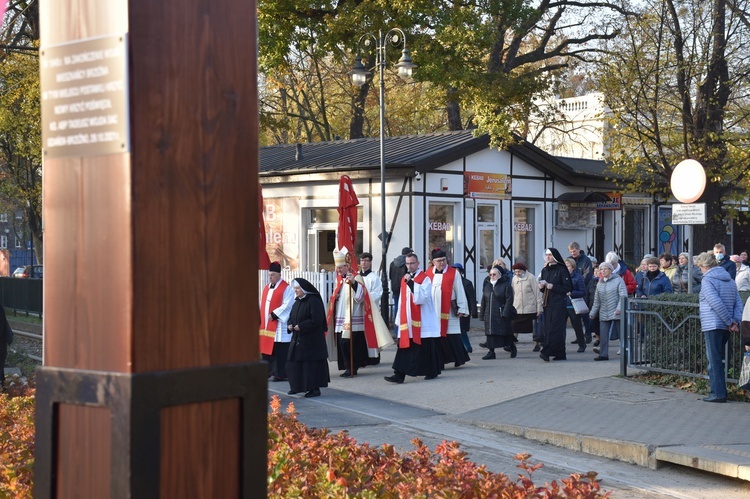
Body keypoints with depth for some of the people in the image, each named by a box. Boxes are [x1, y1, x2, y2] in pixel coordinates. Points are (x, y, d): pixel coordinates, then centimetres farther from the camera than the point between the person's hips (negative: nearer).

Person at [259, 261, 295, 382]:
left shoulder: (286, 288, -7)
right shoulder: (266, 288, 16)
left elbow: (287, 305, -16)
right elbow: (262, 305, 19)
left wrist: (274, 314, -18)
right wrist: (260, 318, 8)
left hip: (279, 326, -7)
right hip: (266, 325, 7)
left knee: (279, 352, -6)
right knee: (267, 349, 10)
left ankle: (280, 374, -1)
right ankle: (268, 372, 18)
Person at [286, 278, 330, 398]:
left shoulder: (313, 301, -13)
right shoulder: (297, 301, 13)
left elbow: (316, 320, -20)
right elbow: (291, 316, 22)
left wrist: (300, 326, -20)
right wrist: (290, 325, 1)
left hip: (311, 340, -9)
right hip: (297, 338, 9)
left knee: (312, 364, -6)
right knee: (294, 363, 11)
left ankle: (314, 389, 1)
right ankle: (297, 386, 23)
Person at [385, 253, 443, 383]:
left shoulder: (424, 278, -6)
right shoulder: (404, 279, 13)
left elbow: (422, 298, -20)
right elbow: (402, 300, 15)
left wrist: (411, 283, -24)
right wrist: (400, 319, 12)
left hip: (423, 321, -5)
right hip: (407, 321, 5)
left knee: (426, 347, 2)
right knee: (404, 347, -1)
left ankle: (432, 372, 18)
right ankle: (399, 375, -6)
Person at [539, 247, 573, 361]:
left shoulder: (561, 270, -5)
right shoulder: (544, 270, 15)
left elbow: (568, 287, -8)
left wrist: (553, 286, -16)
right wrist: (541, 286, -1)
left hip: (558, 304, -7)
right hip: (547, 303, 7)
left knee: (554, 328, -12)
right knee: (548, 327, 4)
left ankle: (546, 352, -21)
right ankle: (560, 354, 9)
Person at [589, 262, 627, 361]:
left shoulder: (618, 280, -3)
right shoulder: (600, 283, 14)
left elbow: (623, 296, -10)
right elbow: (597, 300, 21)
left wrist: (619, 308, -20)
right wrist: (593, 313, 21)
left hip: (617, 313, -5)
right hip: (604, 314, 5)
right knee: (603, 335, 0)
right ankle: (603, 354, 4)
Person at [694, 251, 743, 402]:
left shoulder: (707, 280, -11)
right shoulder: (729, 279, 14)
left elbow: (717, 304, -20)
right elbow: (738, 303, 7)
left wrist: (730, 322, -13)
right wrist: (736, 322, -2)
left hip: (712, 326, -8)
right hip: (725, 327, 8)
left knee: (714, 361, -3)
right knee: (718, 360, 17)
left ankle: (718, 393, -3)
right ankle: (719, 389, 20)